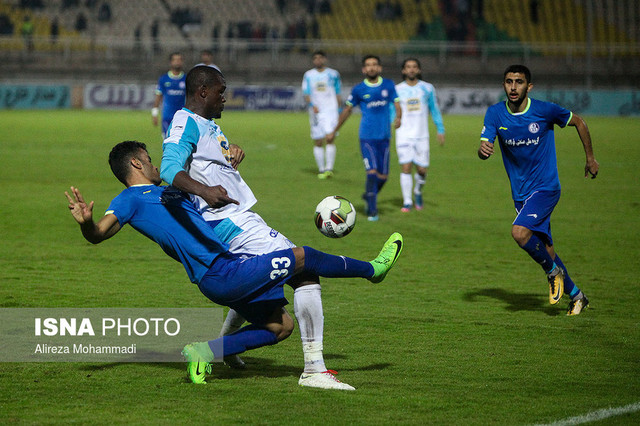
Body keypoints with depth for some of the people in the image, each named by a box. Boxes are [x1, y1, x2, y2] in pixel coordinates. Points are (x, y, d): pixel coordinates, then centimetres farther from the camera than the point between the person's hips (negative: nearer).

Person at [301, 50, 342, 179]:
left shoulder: (333, 74, 7)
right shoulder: (308, 75, 8)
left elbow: (337, 94, 13)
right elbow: (306, 93, 1)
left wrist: (339, 109, 10)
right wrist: (312, 105, -16)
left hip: (331, 111, -1)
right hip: (316, 112, 1)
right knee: (318, 142, 1)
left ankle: (329, 168, -17)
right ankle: (321, 169, 10)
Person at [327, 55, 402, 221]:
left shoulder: (388, 85, 5)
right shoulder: (359, 89, 0)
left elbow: (397, 104, 5)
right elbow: (347, 110, 11)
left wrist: (398, 117, -19)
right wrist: (334, 132, 16)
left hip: (384, 137, 3)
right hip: (366, 137, -3)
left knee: (383, 176, 6)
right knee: (372, 173, -15)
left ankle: (369, 196, 35)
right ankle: (372, 211, -4)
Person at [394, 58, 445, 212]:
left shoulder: (427, 88, 6)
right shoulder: (397, 90, 3)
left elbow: (435, 110, 14)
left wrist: (440, 130, 11)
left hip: (421, 136, 1)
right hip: (403, 135, -1)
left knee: (422, 169, 0)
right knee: (406, 168, -9)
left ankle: (418, 191, 30)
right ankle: (407, 202, -1)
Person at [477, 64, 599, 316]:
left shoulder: (545, 111, -14)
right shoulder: (495, 113, -5)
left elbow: (578, 122, 3)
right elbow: (485, 147, -13)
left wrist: (590, 158, 8)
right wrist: (483, 149, -37)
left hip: (545, 188, -5)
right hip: (520, 193, 5)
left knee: (520, 232, -27)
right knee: (544, 249, 10)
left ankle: (553, 272, -2)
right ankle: (576, 297, 28)